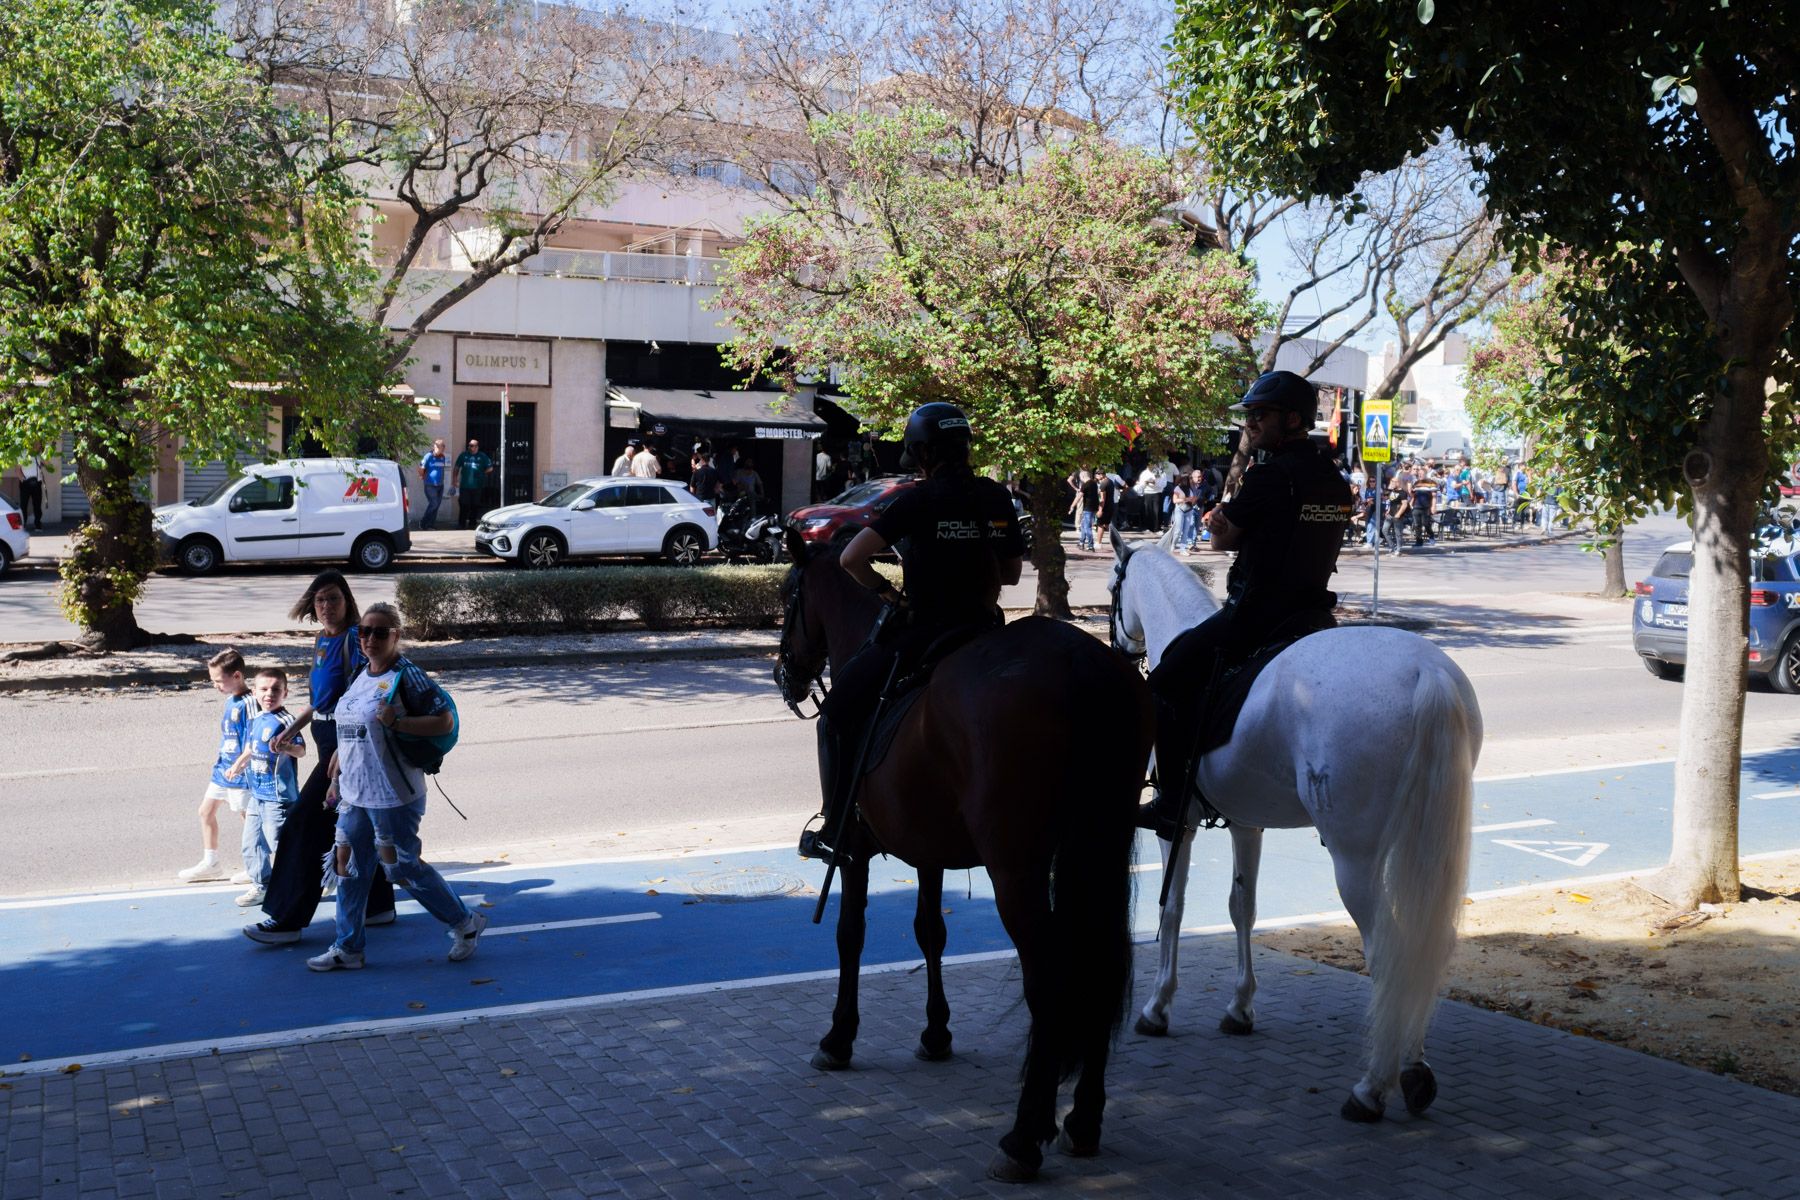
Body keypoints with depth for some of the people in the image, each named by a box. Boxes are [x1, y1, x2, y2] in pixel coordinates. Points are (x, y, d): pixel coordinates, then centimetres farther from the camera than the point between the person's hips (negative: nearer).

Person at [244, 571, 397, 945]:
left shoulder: (354, 639, -15)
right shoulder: (322, 640, 13)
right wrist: (291, 730, 19)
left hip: (348, 742, -9)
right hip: (329, 741, 9)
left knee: (305, 823, -8)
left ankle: (287, 920, -3)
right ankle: (378, 906, 28)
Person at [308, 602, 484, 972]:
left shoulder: (406, 676, -12)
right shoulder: (359, 678, 12)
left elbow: (445, 721, -16)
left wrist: (396, 722, -24)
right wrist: (335, 778, 19)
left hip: (393, 794, -8)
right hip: (354, 793, 8)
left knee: (402, 867, 0)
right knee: (347, 864, 8)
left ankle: (464, 923, 18)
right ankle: (347, 948, 19)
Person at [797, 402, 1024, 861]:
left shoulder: (920, 499, -11)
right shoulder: (998, 497, 5)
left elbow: (851, 559, -15)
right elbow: (1012, 572, 15)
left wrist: (888, 591, 1)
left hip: (921, 630, -6)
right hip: (983, 629, 6)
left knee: (840, 711, 9)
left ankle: (836, 831, 8)